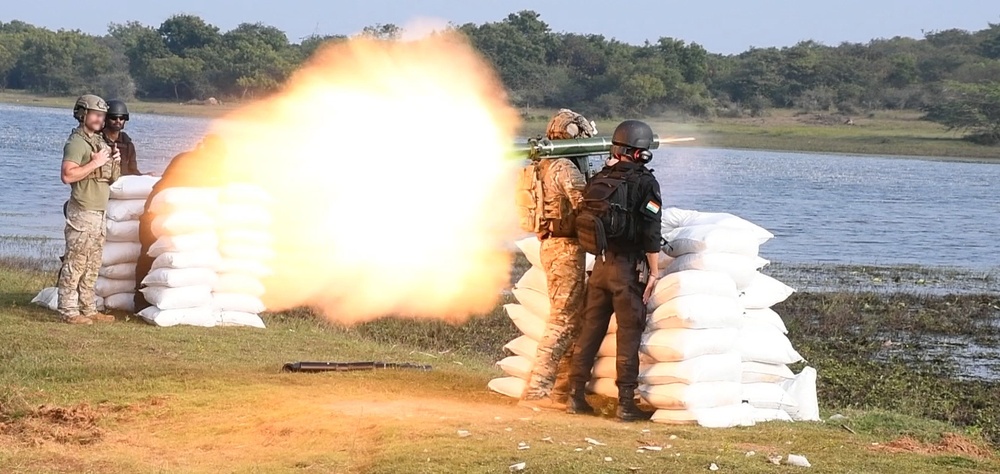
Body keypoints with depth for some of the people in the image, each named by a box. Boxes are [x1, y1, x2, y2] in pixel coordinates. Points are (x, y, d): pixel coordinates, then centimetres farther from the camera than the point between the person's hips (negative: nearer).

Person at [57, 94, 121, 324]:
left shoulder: (100, 142, 18)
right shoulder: (76, 142, -10)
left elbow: (111, 178, 24)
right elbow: (68, 175, -23)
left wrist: (114, 163, 4)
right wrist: (95, 163, -19)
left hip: (99, 213, 9)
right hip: (82, 212, -9)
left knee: (92, 266, 12)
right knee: (75, 263, -9)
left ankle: (89, 309, 16)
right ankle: (69, 311, -8)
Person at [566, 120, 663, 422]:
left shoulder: (599, 179, 7)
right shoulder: (645, 183, -10)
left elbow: (583, 221, 13)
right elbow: (651, 233, -13)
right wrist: (654, 272, -8)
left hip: (600, 264, 5)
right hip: (629, 268, -5)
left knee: (590, 329, 11)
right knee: (629, 334, -2)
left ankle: (577, 396, 13)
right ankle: (626, 403, -2)